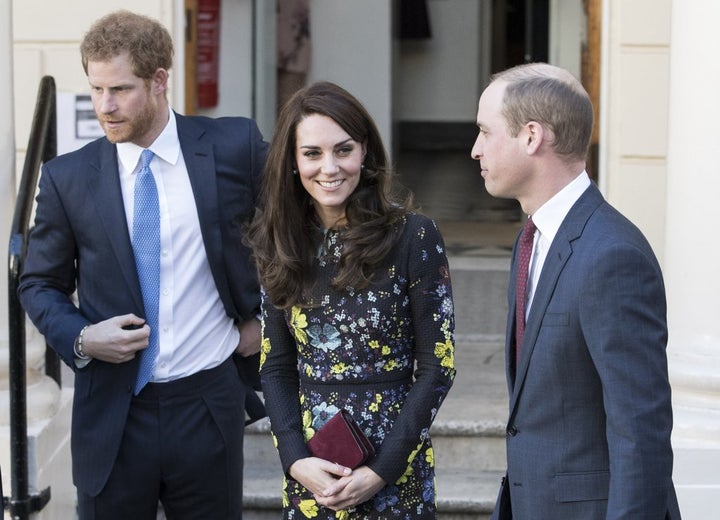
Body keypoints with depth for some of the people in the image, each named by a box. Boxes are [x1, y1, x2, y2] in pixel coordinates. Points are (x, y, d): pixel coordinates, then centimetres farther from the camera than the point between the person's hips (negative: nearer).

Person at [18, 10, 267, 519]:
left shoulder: (234, 147, -3)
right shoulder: (68, 177, -1)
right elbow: (40, 284, 9)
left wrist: (260, 314, 6)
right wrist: (80, 338, -9)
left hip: (208, 402, 0)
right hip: (111, 409, 1)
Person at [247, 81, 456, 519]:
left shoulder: (413, 236, -9)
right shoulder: (282, 245, 2)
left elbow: (437, 367, -8)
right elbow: (276, 367, 5)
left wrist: (381, 470, -13)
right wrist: (296, 461, -8)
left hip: (395, 472, -3)